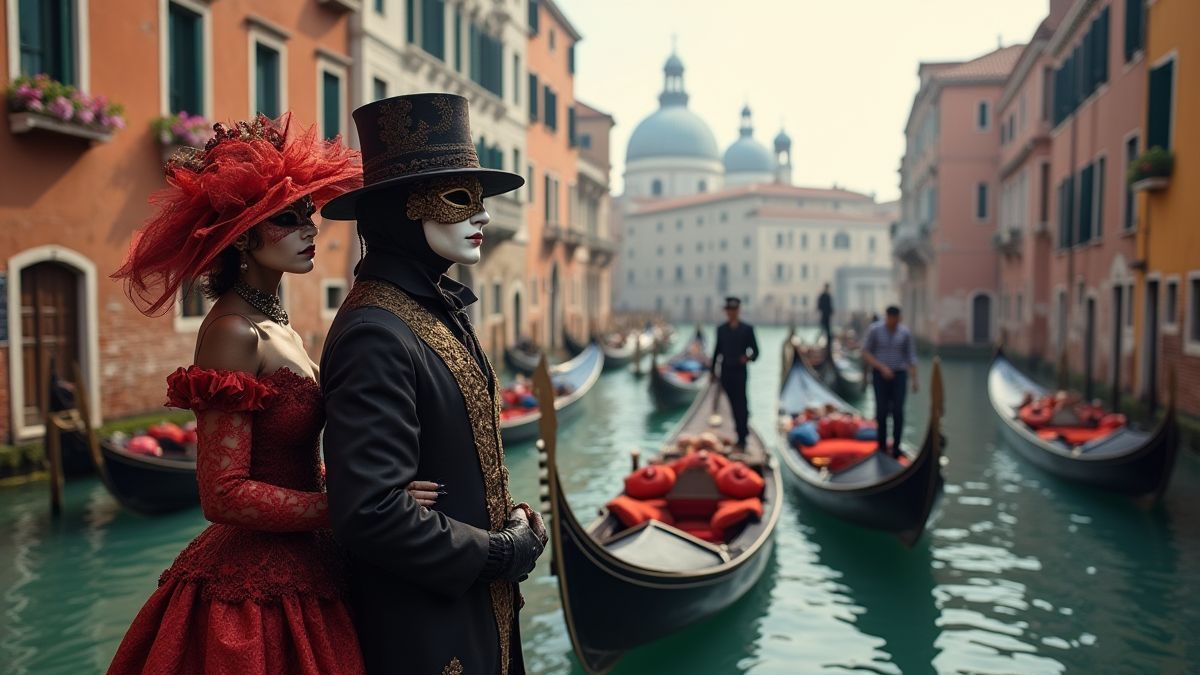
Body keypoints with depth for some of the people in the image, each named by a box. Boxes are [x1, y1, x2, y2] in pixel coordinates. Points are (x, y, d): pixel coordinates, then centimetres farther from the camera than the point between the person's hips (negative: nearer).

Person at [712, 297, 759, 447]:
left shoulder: (747, 329, 1)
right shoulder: (721, 329, 10)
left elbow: (755, 351, -1)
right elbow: (717, 350, 14)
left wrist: (749, 358, -23)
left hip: (740, 372, -3)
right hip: (726, 372, 3)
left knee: (740, 403, -5)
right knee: (734, 404, 6)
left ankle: (742, 437, -3)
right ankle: (743, 431, 17)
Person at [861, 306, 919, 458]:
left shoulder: (905, 333, 3)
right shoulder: (874, 330, -3)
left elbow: (911, 357, 4)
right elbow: (865, 353, -3)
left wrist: (914, 379, -6)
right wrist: (882, 367, -15)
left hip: (899, 375, 2)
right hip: (880, 375, -2)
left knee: (898, 411, -5)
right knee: (882, 410, -4)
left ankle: (896, 447, 2)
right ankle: (882, 445, 9)